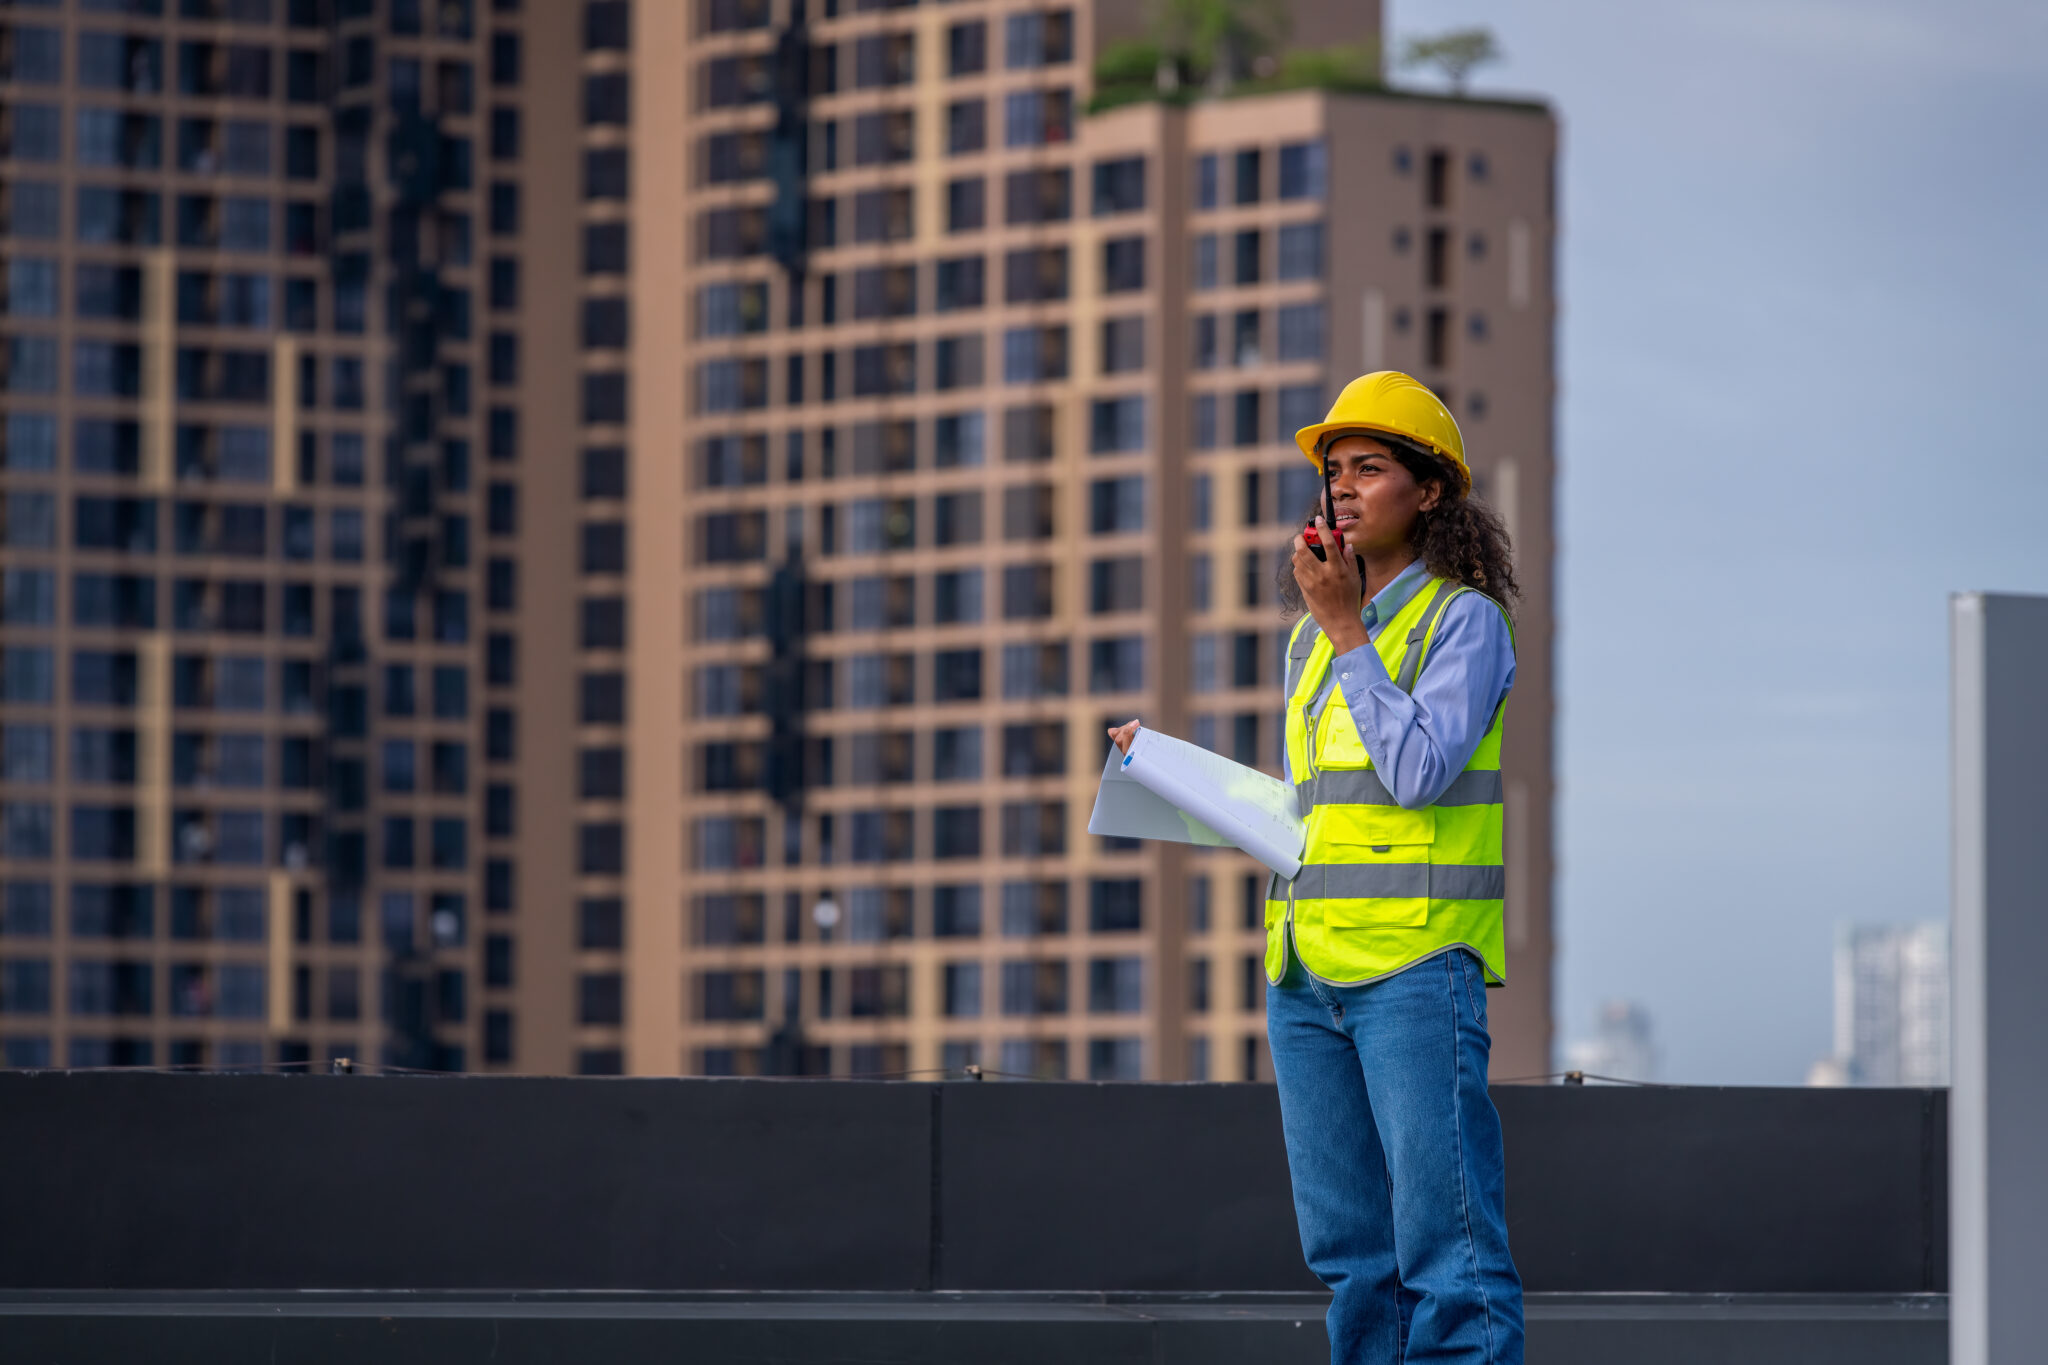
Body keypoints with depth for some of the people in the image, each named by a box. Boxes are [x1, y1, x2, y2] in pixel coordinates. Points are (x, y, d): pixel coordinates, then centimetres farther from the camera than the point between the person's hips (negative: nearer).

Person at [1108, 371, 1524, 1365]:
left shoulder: (1463, 619, -1)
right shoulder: (1313, 636, 19)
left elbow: (1416, 774, -15)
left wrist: (1347, 630, -9)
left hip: (1417, 959, -7)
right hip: (1309, 967, 7)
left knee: (1444, 1243, -11)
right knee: (1349, 1246, 6)